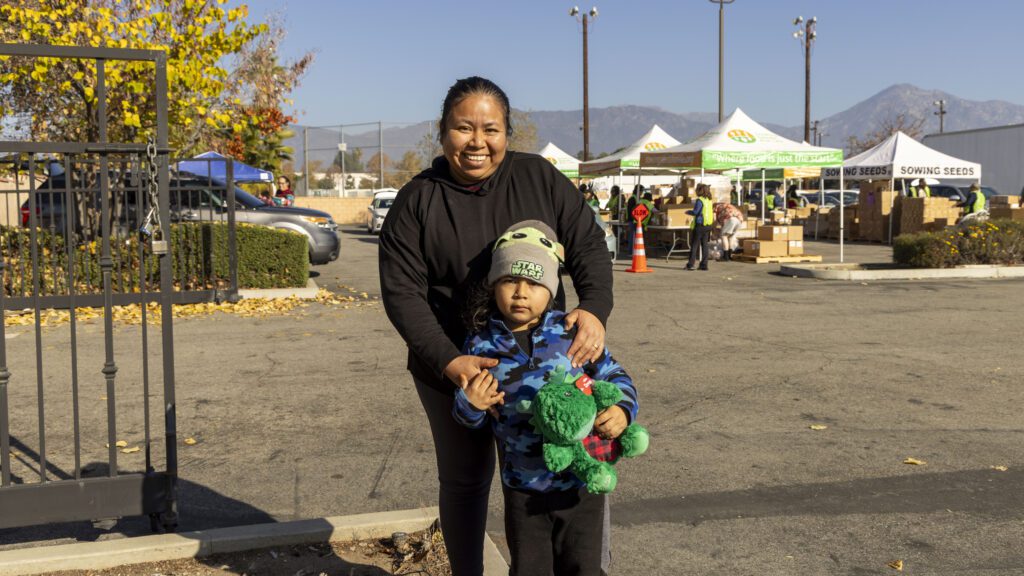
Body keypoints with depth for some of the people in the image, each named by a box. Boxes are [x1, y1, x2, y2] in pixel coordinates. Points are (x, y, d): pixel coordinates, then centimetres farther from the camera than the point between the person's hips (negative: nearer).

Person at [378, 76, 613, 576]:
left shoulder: (539, 178, -2)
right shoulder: (416, 202, -6)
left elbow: (587, 244, -2)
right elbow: (402, 293, -10)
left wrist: (594, 308, -22)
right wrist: (449, 361, -23)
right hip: (451, 369, 0)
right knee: (463, 481, 14)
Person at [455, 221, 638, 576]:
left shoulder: (572, 333, -9)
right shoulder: (482, 346, -6)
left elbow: (613, 375, 1)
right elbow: (473, 420, 4)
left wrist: (623, 409, -18)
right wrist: (470, 404, -18)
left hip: (582, 481, -1)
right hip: (523, 487, 1)